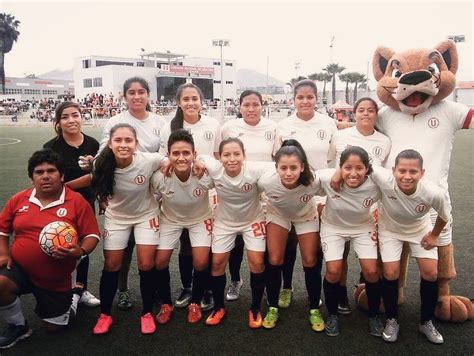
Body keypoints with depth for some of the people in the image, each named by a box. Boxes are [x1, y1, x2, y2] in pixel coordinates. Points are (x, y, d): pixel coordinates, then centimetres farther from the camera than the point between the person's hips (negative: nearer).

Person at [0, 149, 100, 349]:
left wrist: (80, 252, -30)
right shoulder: (18, 200, -2)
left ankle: (75, 295, 44)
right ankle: (18, 326, 1)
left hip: (57, 279, -2)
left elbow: (92, 235, -11)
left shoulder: (77, 202, -12)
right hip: (20, 268, 2)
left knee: (54, 327, 11)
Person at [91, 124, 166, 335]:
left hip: (146, 215, -1)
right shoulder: (103, 165, -23)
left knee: (146, 265, -4)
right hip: (116, 217, 1)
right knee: (111, 266, 4)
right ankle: (105, 315, 23)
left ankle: (147, 313, 17)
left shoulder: (149, 161, -30)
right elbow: (97, 184, -1)